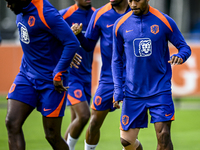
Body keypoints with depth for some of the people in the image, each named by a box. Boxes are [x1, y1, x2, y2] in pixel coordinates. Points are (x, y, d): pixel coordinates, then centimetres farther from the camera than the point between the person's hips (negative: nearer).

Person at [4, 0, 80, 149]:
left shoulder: (46, 14, -23)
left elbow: (73, 43, -25)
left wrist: (58, 74, -22)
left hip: (50, 80, -7)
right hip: (26, 74, 8)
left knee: (52, 136, 0)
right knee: (12, 123, -8)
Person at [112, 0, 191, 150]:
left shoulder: (165, 22, -4)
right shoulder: (120, 25, 2)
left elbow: (185, 47, 3)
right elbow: (117, 60, 10)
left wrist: (180, 56, -21)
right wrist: (118, 89, 1)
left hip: (160, 90, -2)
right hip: (133, 92, 2)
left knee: (163, 136, -14)